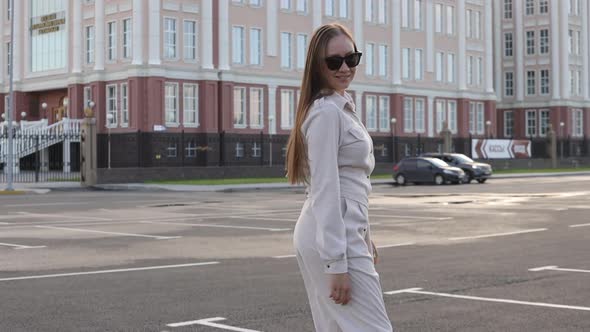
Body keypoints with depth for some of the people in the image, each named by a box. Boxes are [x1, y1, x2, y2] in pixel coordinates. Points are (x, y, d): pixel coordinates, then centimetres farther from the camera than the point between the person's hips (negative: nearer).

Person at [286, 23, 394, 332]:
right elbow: (325, 191, -19)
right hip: (331, 238, -10)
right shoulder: (327, 112, -13)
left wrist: (364, 236, 23)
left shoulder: (342, 107, 17)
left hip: (345, 233, 10)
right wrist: (337, 263, -21)